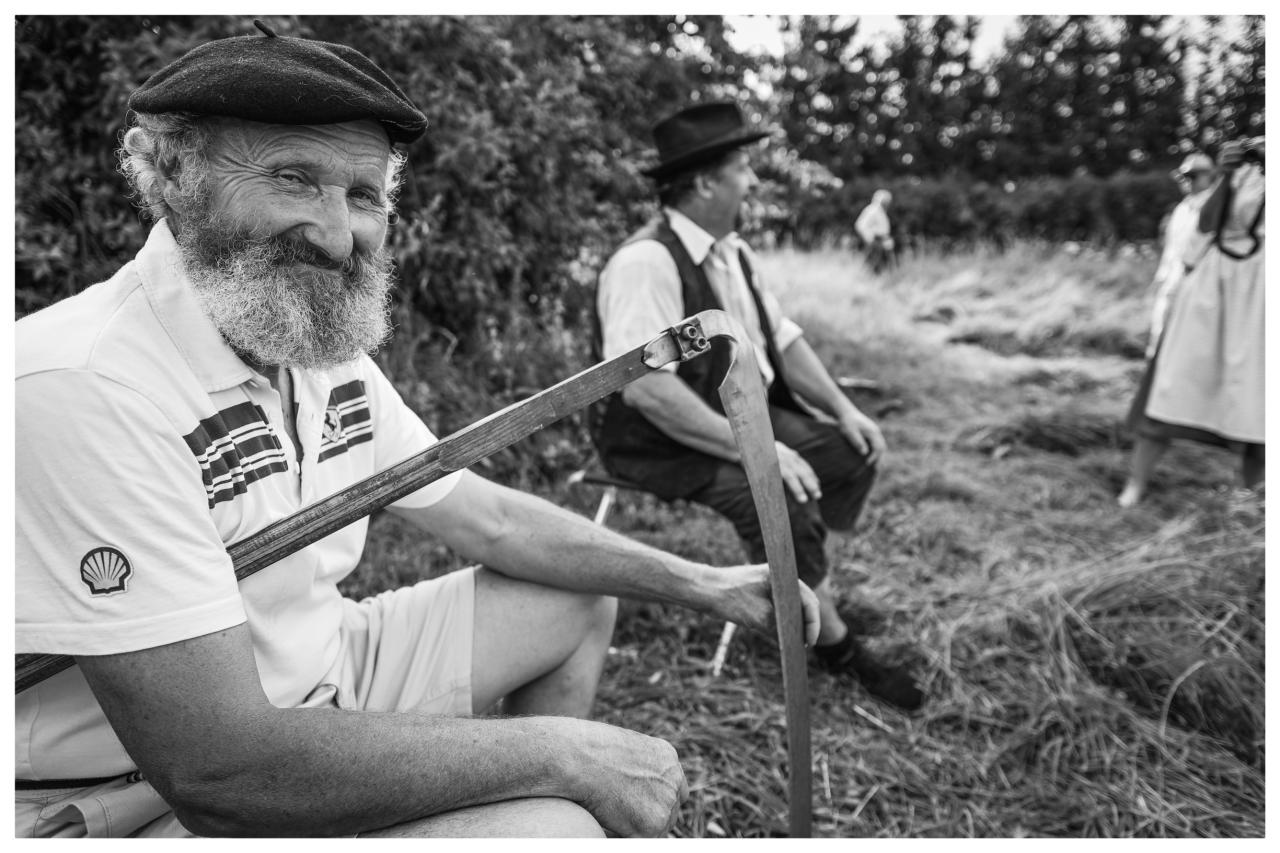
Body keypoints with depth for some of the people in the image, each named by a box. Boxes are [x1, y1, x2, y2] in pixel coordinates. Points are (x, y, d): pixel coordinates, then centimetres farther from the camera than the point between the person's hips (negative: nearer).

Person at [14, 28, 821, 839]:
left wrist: (700, 583, 2)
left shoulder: (333, 361, -1)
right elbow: (218, 772, -31)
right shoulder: (81, 389, -29)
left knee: (580, 601, 12)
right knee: (554, 828, -25)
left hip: (323, 682, 8)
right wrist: (563, 751, -25)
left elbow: (491, 519, 7)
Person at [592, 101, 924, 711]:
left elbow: (782, 339, 11)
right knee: (782, 496, -28)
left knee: (854, 452, 3)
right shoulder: (646, 261, -23)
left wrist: (842, 408, -2)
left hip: (744, 416, 9)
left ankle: (811, 592, 15)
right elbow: (645, 387, -32)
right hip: (664, 442, -9)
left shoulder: (732, 252, 7)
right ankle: (834, 642, -4)